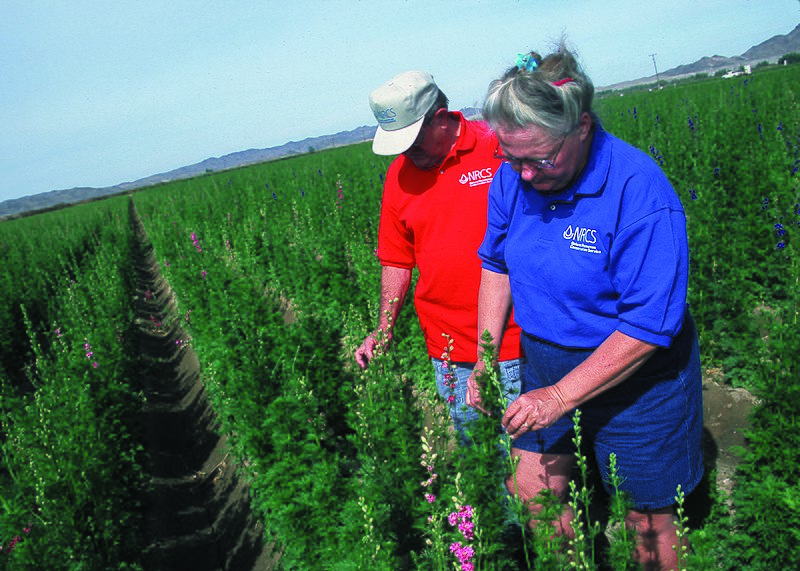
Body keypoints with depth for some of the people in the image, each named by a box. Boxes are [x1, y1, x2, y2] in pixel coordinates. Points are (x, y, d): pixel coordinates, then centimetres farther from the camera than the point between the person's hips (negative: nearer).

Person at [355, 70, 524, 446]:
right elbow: (397, 261, 12)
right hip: (450, 351, 3)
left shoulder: (501, 146, -8)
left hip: (519, 343, -3)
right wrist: (383, 330, 4)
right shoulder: (398, 175, 4)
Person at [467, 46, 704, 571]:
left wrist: (559, 397, -24)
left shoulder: (638, 191, -27)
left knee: (647, 522, 12)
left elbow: (647, 328, -26)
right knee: (531, 499, 14)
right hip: (545, 364, 6)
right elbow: (497, 264, 7)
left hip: (634, 380, -5)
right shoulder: (512, 177, -8)